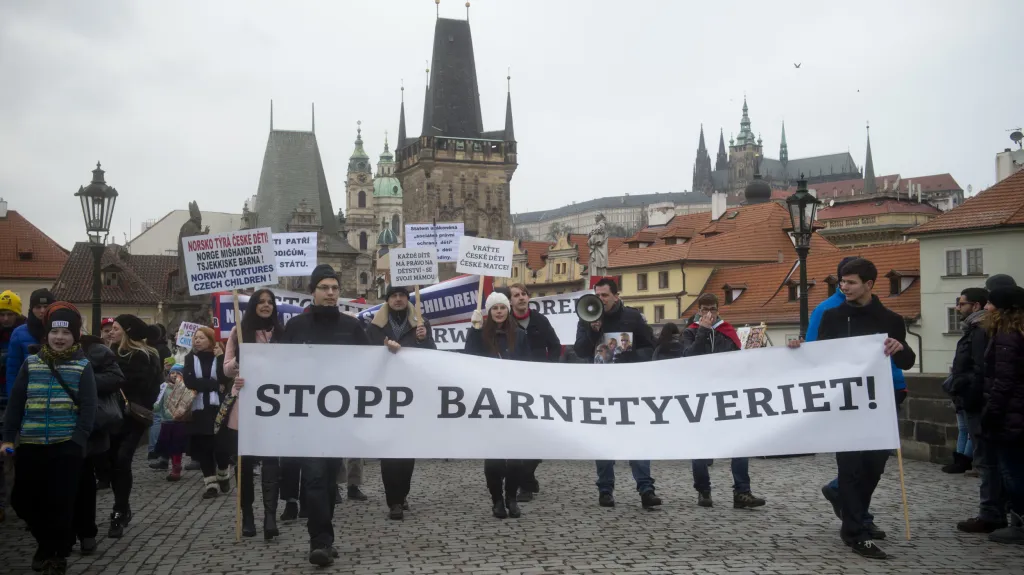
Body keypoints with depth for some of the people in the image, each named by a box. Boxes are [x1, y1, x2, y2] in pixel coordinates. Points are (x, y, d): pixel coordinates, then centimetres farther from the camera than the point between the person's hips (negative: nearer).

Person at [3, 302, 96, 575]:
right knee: (25, 500, 6)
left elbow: (88, 407, -3)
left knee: (61, 502, 1)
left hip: (66, 446, -3)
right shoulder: (30, 364, 7)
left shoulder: (82, 366, 0)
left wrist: (78, 440, -12)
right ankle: (45, 543, 32)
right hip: (30, 445, 3)